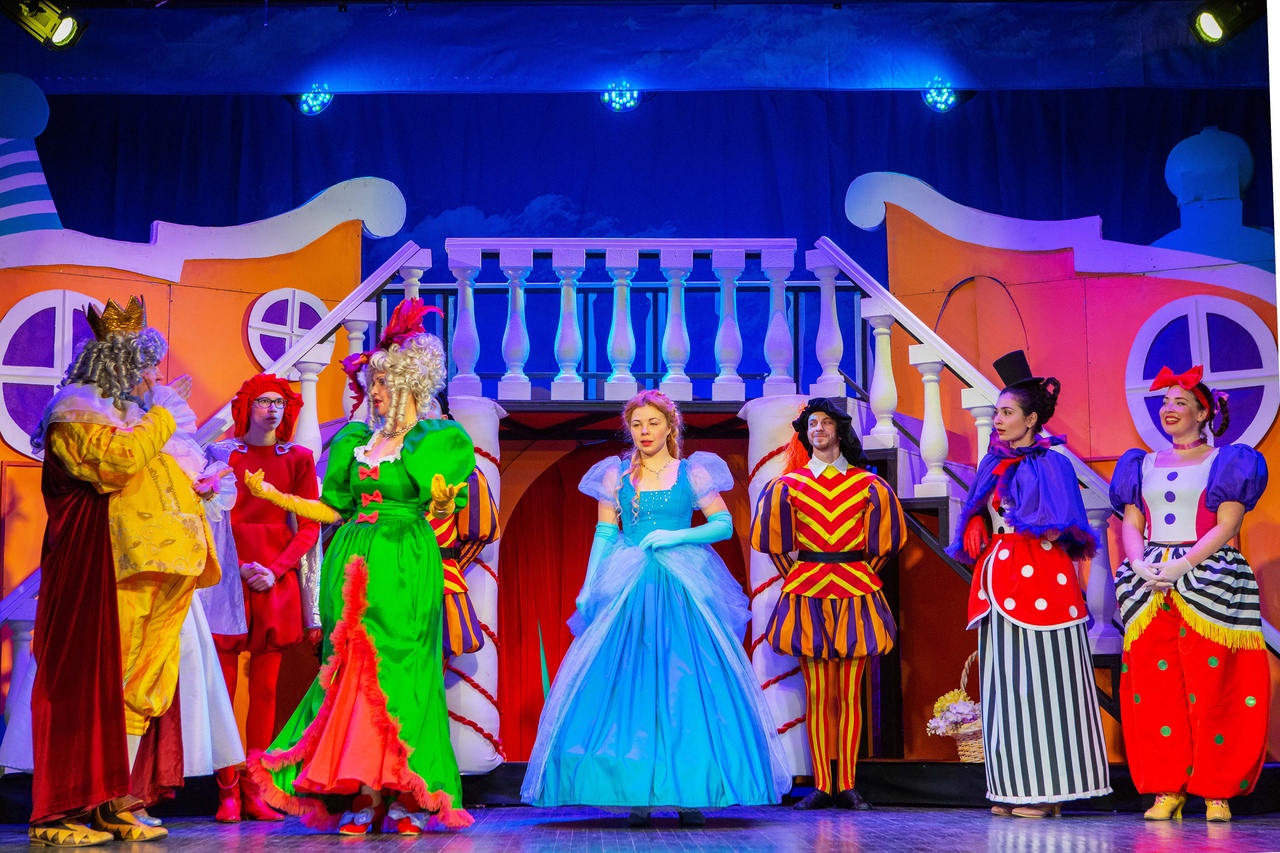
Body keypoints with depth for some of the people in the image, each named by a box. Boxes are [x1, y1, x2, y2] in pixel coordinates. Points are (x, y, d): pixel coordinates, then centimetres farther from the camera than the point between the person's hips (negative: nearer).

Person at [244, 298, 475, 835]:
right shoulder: (356, 440, 16)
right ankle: (358, 797, 1)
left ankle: (405, 799, -2)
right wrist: (270, 493, 16)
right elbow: (332, 510, 18)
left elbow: (442, 512, -1)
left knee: (400, 670, -8)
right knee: (351, 669, -1)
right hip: (353, 567, 5)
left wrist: (441, 506, -23)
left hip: (407, 569, -4)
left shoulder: (438, 439, 2)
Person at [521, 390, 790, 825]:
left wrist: (676, 535, -11)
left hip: (685, 592, -1)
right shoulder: (616, 475, 11)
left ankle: (691, 791, 0)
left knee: (687, 686, -5)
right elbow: (604, 535, 10)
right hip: (628, 592, 1)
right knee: (630, 684, -4)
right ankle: (637, 793, -1)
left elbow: (724, 525, 2)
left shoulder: (692, 473, 6)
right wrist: (589, 586, 1)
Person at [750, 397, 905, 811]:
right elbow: (774, 537, 11)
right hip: (809, 594, 0)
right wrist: (795, 576, 9)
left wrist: (863, 574, 10)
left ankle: (847, 785, 3)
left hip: (855, 592, 0)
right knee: (817, 694, -1)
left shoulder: (868, 485, 7)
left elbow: (884, 537, 12)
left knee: (850, 694, 0)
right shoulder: (789, 484, 7)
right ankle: (821, 786, 1)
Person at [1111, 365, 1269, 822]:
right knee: (1154, 687, -3)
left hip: (1207, 579, -4)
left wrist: (1180, 566, -16)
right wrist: (1141, 567, -8)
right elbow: (1130, 524, 12)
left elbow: (1227, 526, -5)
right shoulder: (1143, 466, 18)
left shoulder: (1225, 463, 6)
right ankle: (1167, 790, 1)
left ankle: (1217, 792, -1)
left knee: (1212, 689, -7)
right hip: (1149, 588, 4)